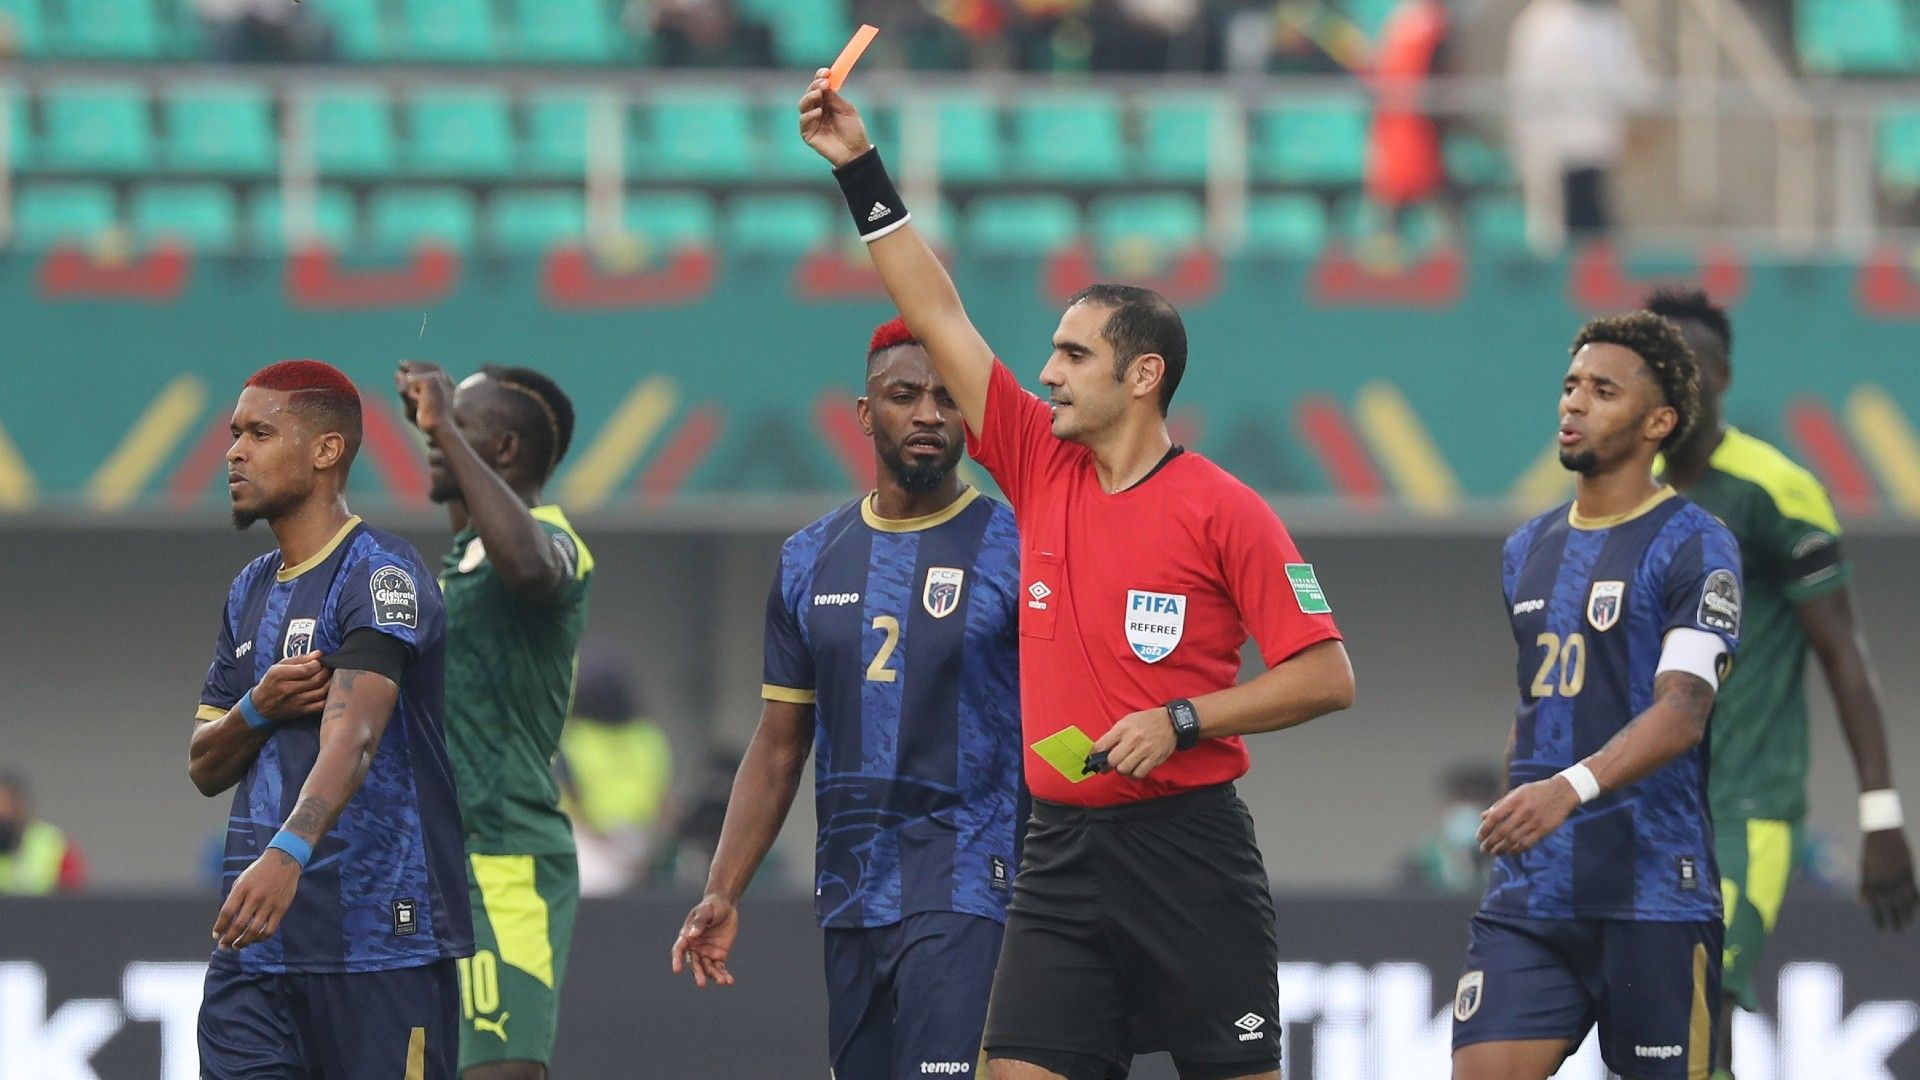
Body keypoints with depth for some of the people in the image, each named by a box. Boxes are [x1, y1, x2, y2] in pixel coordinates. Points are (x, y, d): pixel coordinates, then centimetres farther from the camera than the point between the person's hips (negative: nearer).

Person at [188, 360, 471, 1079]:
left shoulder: (380, 574, -8)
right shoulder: (250, 592, 19)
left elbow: (352, 734, -24)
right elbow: (205, 769, 19)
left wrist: (287, 855, -40)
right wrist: (258, 709, -4)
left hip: (381, 939, -7)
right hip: (254, 943, 7)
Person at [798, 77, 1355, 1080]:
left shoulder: (1222, 510, -7)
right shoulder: (1040, 470, 10)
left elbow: (1325, 676, -8)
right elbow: (937, 316, 14)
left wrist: (1182, 720, -16)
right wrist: (860, 171, 12)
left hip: (1185, 846, -5)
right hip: (1062, 847, 5)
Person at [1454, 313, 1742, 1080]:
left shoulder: (1694, 547, -6)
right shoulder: (1528, 550, 17)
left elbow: (1682, 710, -18)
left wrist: (1572, 788, -33)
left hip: (1652, 896, -6)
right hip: (1530, 896, 6)